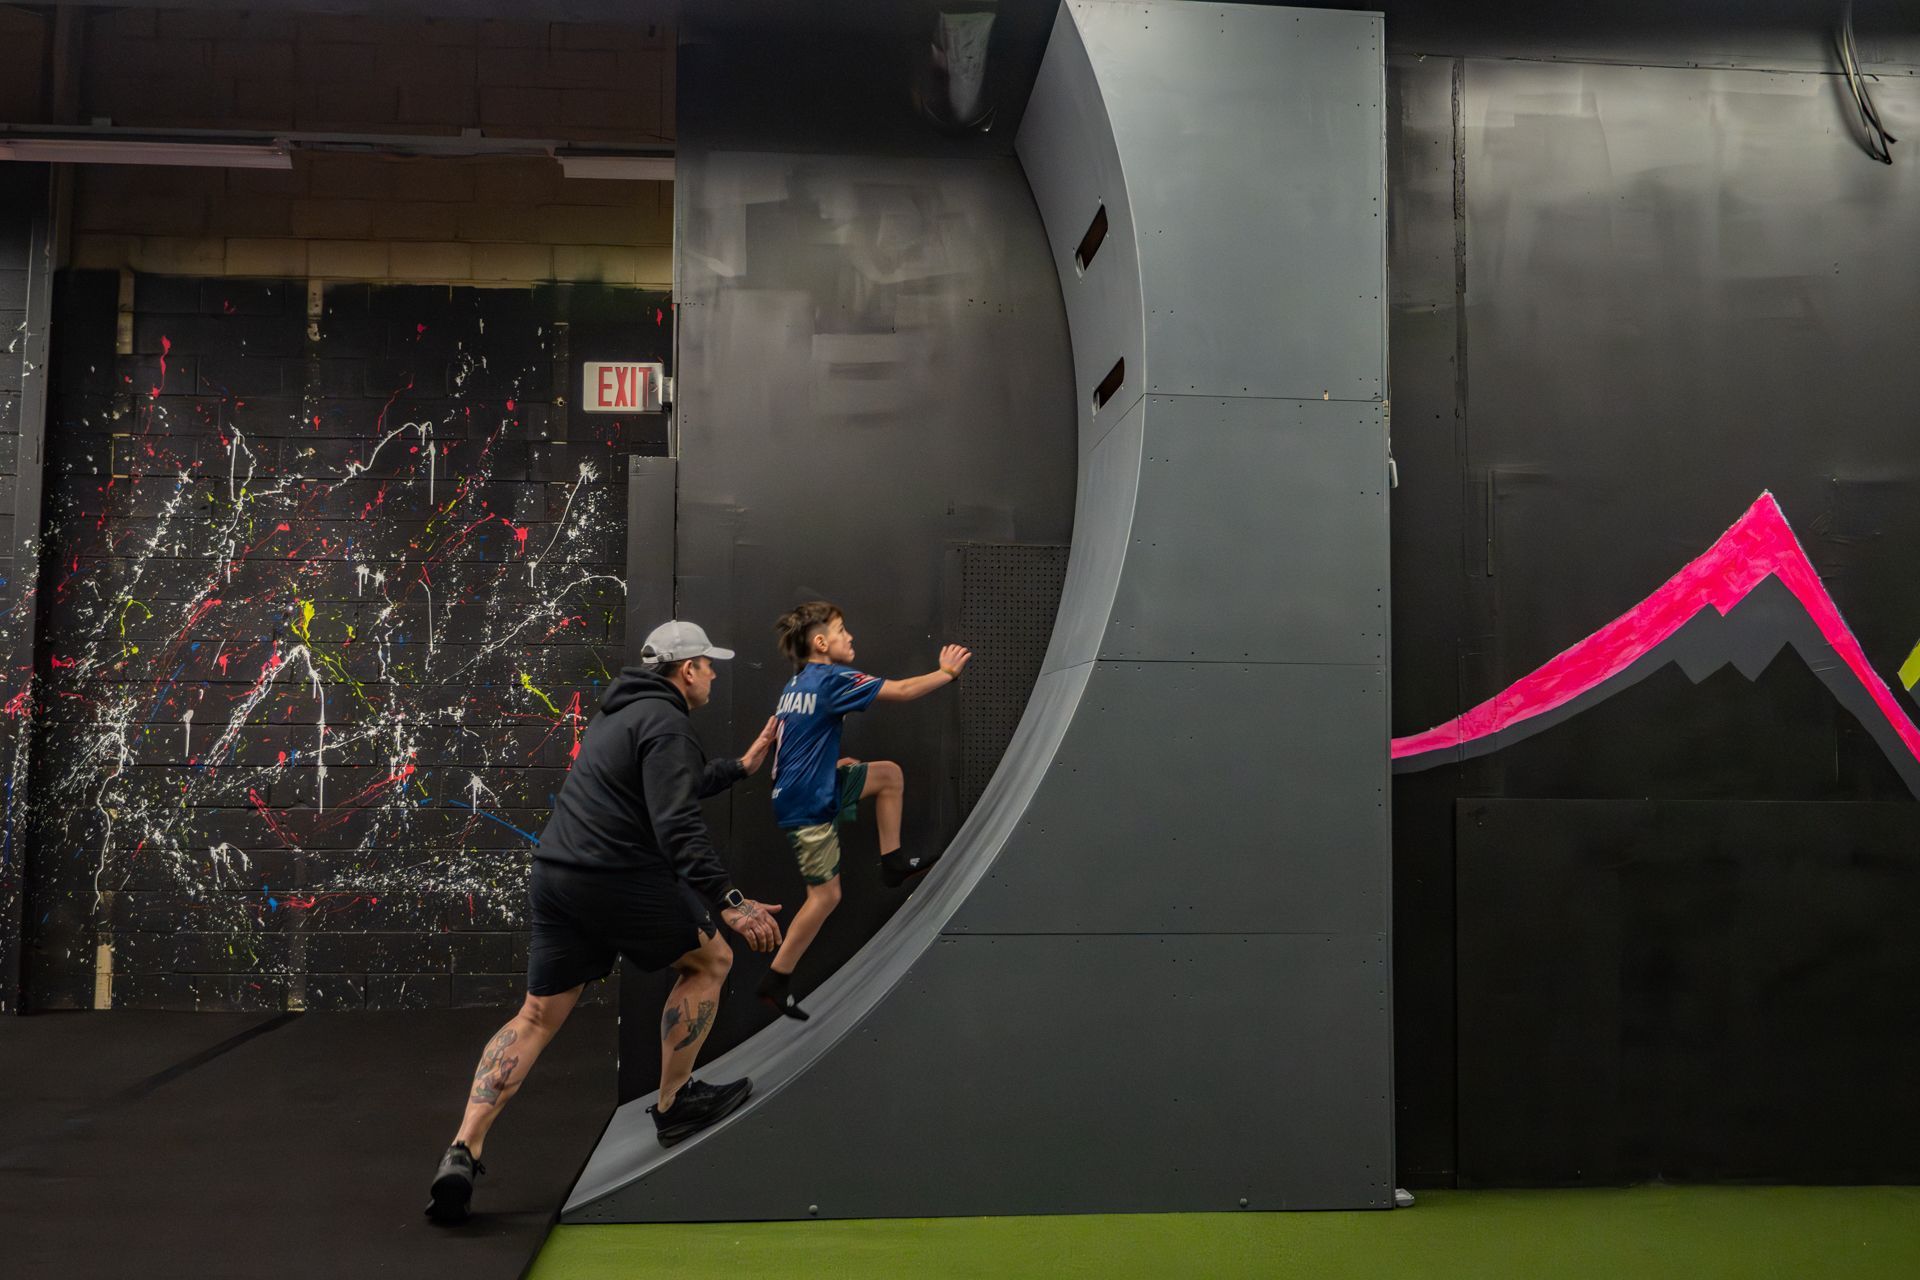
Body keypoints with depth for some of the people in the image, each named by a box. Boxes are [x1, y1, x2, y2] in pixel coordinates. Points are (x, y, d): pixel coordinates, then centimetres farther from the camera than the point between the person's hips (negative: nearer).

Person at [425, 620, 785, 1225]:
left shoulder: (623, 713, 22)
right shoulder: (665, 721, -10)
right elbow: (677, 824, -21)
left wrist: (742, 766, 36)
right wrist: (728, 900, -25)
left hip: (556, 875, 9)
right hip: (620, 878, -9)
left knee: (537, 1016, 11)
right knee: (709, 959, 13)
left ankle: (462, 1150, -1)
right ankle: (673, 1105, 20)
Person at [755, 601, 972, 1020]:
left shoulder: (797, 685, 9)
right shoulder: (832, 679, -17)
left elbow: (776, 742, 18)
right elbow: (902, 691, -16)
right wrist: (947, 672, -2)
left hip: (812, 787, 9)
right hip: (809, 804, -9)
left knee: (890, 774, 15)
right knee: (825, 895, -1)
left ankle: (892, 859, 19)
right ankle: (777, 979, 8)